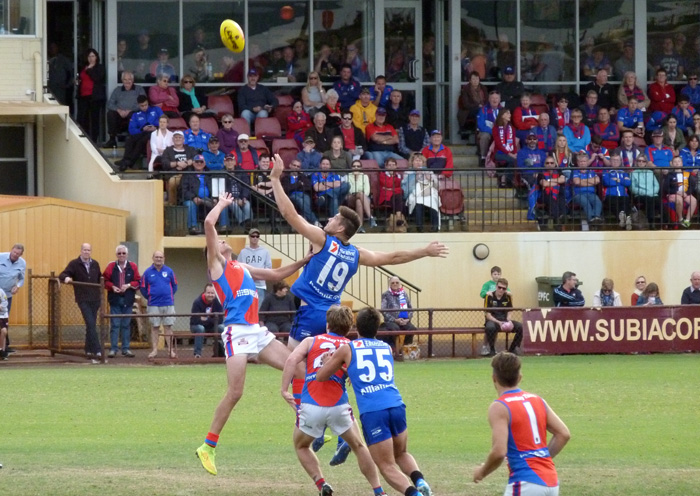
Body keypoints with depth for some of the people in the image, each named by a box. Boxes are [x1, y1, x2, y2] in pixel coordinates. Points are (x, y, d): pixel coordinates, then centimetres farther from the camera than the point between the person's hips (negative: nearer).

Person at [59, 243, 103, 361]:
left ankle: (89, 351, 20)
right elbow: (62, 275, -9)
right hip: (83, 300, -5)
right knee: (91, 324, -14)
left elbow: (100, 278, 25)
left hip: (95, 299, 5)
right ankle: (97, 351, -20)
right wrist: (66, 278, -30)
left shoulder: (95, 264, 13)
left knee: (91, 326, 10)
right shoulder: (74, 264, 0)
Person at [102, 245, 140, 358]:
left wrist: (128, 285, -12)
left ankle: (126, 349, 11)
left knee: (126, 325, 6)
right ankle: (113, 349, 0)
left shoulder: (132, 267, 5)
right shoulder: (111, 266, 4)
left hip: (127, 300, 1)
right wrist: (112, 287, -13)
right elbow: (105, 281, 3)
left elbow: (138, 282, 4)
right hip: (115, 299, -1)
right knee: (115, 325, -2)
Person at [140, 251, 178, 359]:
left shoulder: (169, 271, 6)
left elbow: (174, 286, 15)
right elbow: (143, 288, 10)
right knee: (154, 327, 1)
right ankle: (154, 350, 5)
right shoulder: (147, 272, 4)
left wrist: (169, 295, 6)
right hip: (153, 305, 0)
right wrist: (149, 297, 5)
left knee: (168, 327, 1)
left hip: (168, 304, 0)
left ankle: (171, 349, 3)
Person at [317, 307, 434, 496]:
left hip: (372, 412, -3)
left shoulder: (347, 349, 10)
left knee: (387, 466, 3)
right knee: (401, 454, 26)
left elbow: (321, 377, 21)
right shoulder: (386, 348, 20)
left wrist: (327, 362, 41)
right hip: (396, 406, 3)